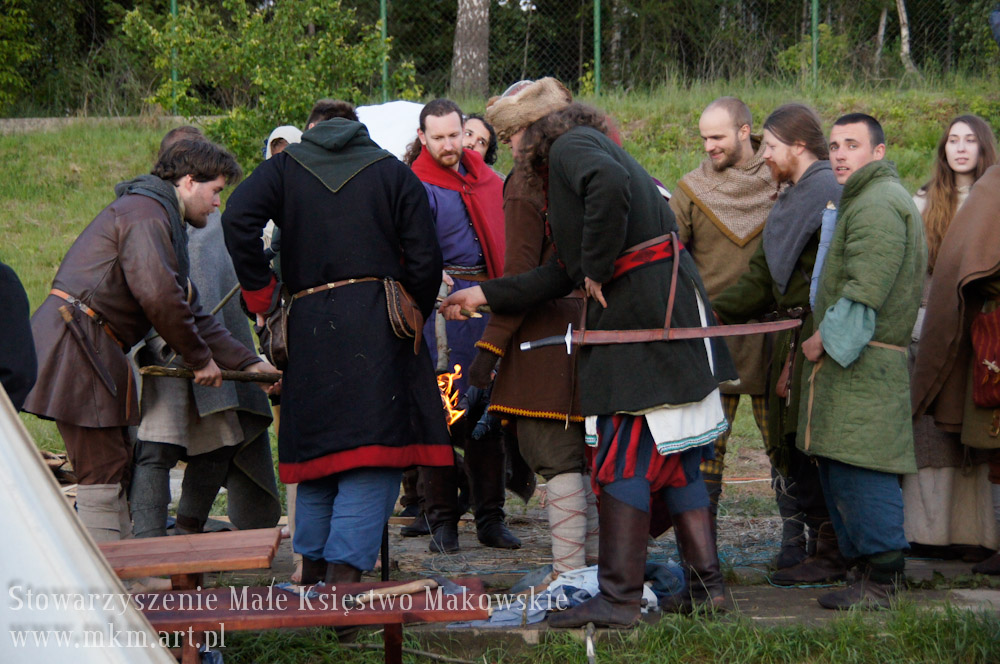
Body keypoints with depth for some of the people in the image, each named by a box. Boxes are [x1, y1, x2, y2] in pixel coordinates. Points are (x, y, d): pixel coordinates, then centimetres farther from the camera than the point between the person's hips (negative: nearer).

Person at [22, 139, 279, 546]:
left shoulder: (164, 222, 24)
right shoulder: (145, 213, -10)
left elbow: (191, 312, 26)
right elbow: (158, 296, -23)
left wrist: (247, 363, 19)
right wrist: (200, 359, -11)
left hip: (93, 353, 11)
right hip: (74, 347, -11)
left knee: (117, 473, 14)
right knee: (103, 476, -10)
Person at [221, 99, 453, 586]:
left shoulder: (284, 168, 11)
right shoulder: (393, 173, 10)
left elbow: (238, 220, -8)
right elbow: (424, 259, 2)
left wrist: (260, 296, 0)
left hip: (309, 324, 2)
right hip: (379, 322, -2)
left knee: (321, 450, 14)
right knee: (373, 459, -4)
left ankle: (313, 575, 18)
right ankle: (343, 575, -15)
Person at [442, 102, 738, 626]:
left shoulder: (570, 146, 0)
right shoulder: (602, 153, 27)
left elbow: (609, 183, -26)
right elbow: (566, 272, 26)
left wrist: (597, 270, -17)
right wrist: (486, 295, 28)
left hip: (640, 313, -9)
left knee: (624, 459, -7)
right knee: (673, 459, 12)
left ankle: (617, 598, -5)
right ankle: (706, 583, 14)